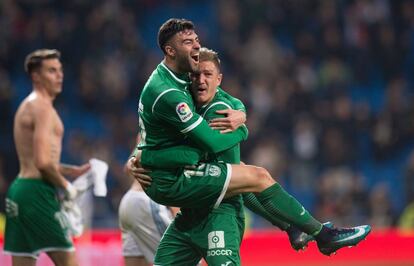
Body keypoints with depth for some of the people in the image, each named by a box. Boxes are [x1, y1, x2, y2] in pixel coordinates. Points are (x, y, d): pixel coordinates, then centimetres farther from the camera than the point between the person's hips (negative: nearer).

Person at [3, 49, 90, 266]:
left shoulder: (27, 105, 20)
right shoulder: (42, 107, -11)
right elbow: (43, 162, -21)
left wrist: (74, 171, 19)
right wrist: (66, 186, -7)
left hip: (19, 188, 10)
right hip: (37, 192, -10)